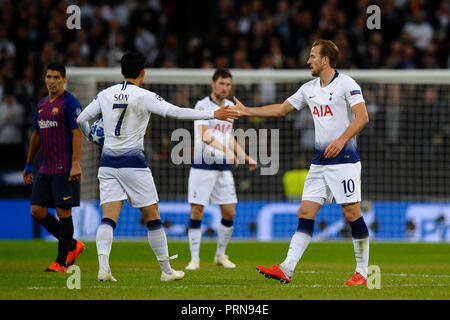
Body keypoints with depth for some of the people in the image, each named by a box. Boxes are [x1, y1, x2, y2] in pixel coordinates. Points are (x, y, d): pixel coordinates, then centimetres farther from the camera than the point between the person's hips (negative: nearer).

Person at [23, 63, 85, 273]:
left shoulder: (69, 102, -8)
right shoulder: (41, 104, 17)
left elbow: (77, 134, -14)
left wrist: (75, 164, -22)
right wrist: (29, 165, 26)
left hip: (65, 169, -8)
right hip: (46, 169, 8)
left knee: (63, 213, -5)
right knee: (37, 212, 4)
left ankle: (61, 262, 2)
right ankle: (72, 246, 18)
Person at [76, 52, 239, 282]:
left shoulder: (105, 95, 6)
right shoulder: (144, 96, -7)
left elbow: (81, 120, 10)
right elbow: (176, 112, -15)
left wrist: (92, 137, 32)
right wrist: (213, 115, -12)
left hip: (108, 163, 4)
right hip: (133, 163, -4)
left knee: (109, 217, -2)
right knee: (152, 216, 7)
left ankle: (103, 265, -23)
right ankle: (166, 270, 13)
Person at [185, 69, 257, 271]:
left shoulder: (230, 107, 13)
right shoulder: (203, 106, -9)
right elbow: (205, 136, -23)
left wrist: (246, 158, 21)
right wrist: (226, 151, -35)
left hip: (223, 167, 6)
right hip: (203, 165, -6)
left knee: (229, 213, 3)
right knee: (197, 211, -7)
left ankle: (221, 255, 19)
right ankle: (195, 258, 1)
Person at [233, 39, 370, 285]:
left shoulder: (346, 84, -8)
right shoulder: (309, 89, 14)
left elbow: (362, 117, -17)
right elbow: (282, 109, 24)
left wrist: (341, 140, -27)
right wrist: (246, 111, 23)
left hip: (344, 160, -7)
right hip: (320, 162, 7)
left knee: (352, 213, -7)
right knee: (305, 212, -1)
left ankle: (362, 272, 2)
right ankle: (286, 269, -7)